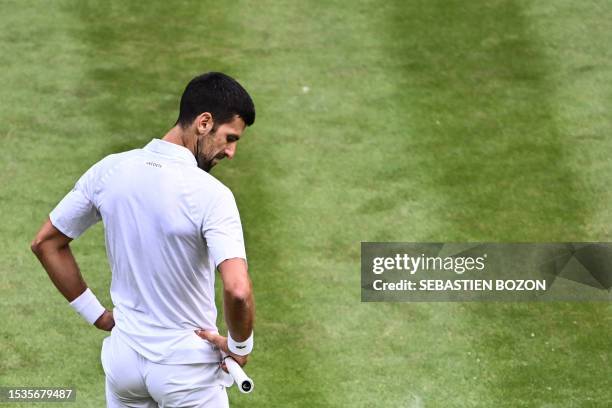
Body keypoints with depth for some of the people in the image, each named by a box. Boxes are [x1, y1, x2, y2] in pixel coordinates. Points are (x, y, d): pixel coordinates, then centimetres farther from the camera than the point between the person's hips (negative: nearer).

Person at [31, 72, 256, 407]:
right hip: (187, 367, -5)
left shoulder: (109, 170, -4)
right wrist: (240, 346, -13)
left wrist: (95, 314, 10)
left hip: (123, 358, 5)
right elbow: (238, 289, -32)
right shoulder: (211, 195, -21)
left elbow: (46, 242, 6)